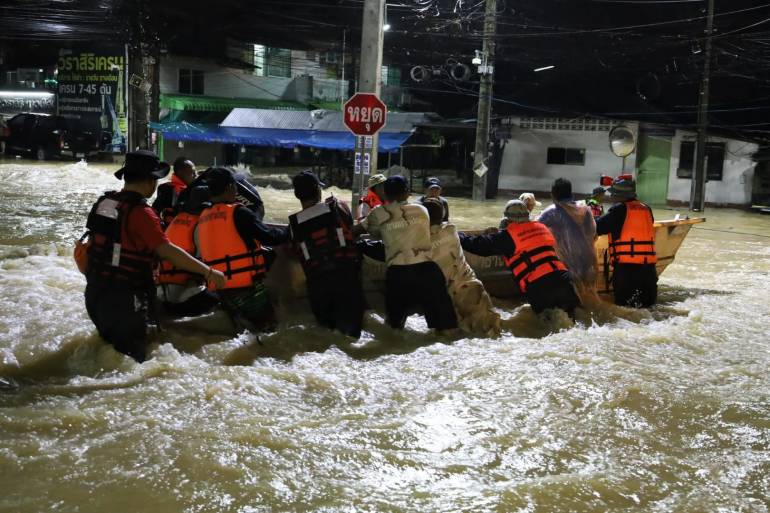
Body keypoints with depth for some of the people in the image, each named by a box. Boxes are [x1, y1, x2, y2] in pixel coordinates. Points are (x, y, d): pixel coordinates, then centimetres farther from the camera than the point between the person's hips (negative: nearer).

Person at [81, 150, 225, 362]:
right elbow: (167, 250, -25)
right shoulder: (140, 212, -19)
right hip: (124, 300, -8)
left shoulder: (103, 202, 5)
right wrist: (208, 272, -21)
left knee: (111, 347, 25)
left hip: (95, 292, 8)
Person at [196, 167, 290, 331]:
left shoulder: (203, 217, 11)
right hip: (247, 286, -7)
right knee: (268, 326, 1)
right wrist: (289, 231, 8)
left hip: (220, 289, 7)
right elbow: (269, 237, -11)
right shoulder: (238, 213, -12)